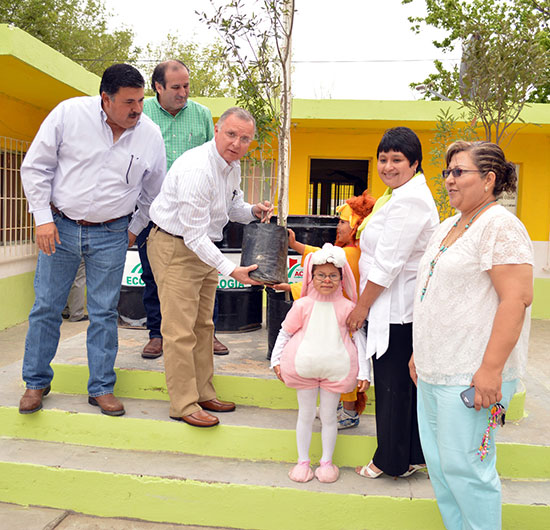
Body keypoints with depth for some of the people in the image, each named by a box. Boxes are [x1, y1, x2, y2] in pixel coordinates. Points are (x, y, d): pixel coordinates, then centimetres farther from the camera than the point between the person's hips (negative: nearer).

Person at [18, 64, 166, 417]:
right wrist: (43, 218, -7)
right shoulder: (69, 113, -8)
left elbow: (153, 193, 12)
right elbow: (35, 167, -2)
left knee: (104, 312, 5)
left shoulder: (151, 136, -3)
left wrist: (134, 230, 12)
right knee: (46, 307, 6)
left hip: (110, 236, 1)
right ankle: (36, 383, 24)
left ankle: (102, 388, 19)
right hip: (60, 228, 0)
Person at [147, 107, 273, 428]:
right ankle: (184, 404, 2)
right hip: (175, 247, -9)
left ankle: (204, 394, 25)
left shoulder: (233, 166, 3)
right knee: (180, 329, -7)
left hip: (205, 248, 9)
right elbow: (193, 235, -27)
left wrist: (254, 211, -3)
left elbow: (233, 207, 20)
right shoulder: (197, 169, -26)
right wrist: (231, 270, -32)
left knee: (203, 326, 14)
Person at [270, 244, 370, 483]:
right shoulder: (302, 305, -5)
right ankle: (303, 461, 26)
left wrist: (364, 372, -1)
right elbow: (285, 332, 7)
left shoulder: (347, 307, -5)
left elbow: (360, 337, 1)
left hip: (335, 369, 0)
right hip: (304, 367, 0)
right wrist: (276, 361, 7)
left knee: (328, 416, 10)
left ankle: (326, 462, 28)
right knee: (306, 415, 12)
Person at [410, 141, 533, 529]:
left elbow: (517, 298, -21)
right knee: (438, 462, 15)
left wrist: (491, 369, -24)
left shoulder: (500, 226, -12)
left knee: (463, 466, -2)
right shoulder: (449, 227, 16)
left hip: (471, 375, -9)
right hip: (435, 370, 9)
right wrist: (420, 352, 22)